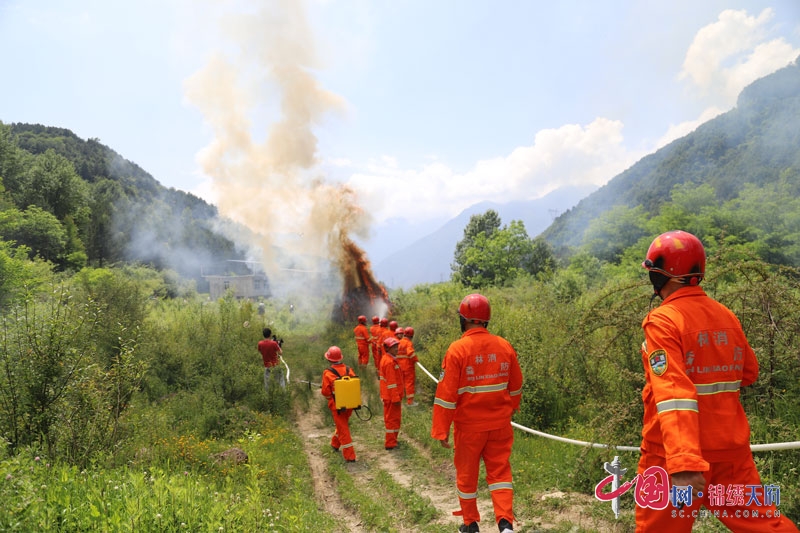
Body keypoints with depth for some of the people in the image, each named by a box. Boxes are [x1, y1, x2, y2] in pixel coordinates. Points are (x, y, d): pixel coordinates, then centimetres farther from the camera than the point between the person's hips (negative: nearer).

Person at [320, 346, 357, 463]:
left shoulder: (327, 373, -16)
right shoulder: (348, 370, -4)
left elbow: (325, 392, -14)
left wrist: (321, 390, 8)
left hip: (337, 406, -5)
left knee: (343, 430, 3)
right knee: (343, 424, 26)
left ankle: (350, 456, 3)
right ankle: (335, 444, 47)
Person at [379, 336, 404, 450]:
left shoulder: (387, 359, 11)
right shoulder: (389, 362, -21)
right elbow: (391, 382, -22)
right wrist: (396, 398, -20)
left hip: (391, 395, 10)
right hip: (391, 396, -10)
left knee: (395, 418, 20)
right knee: (392, 419, 0)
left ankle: (392, 440, 31)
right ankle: (390, 444, 10)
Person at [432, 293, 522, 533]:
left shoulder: (457, 349, -17)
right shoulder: (505, 346, -4)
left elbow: (446, 394, -15)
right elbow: (515, 387, 9)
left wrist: (441, 431, -8)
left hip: (469, 426, -2)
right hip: (500, 424, 3)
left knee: (467, 474, 15)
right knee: (499, 472, 12)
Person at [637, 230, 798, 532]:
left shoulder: (663, 321, -16)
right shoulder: (726, 316, 3)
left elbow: (673, 392, -26)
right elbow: (748, 374, 16)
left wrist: (683, 462, -32)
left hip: (677, 452, -6)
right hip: (731, 447, 6)